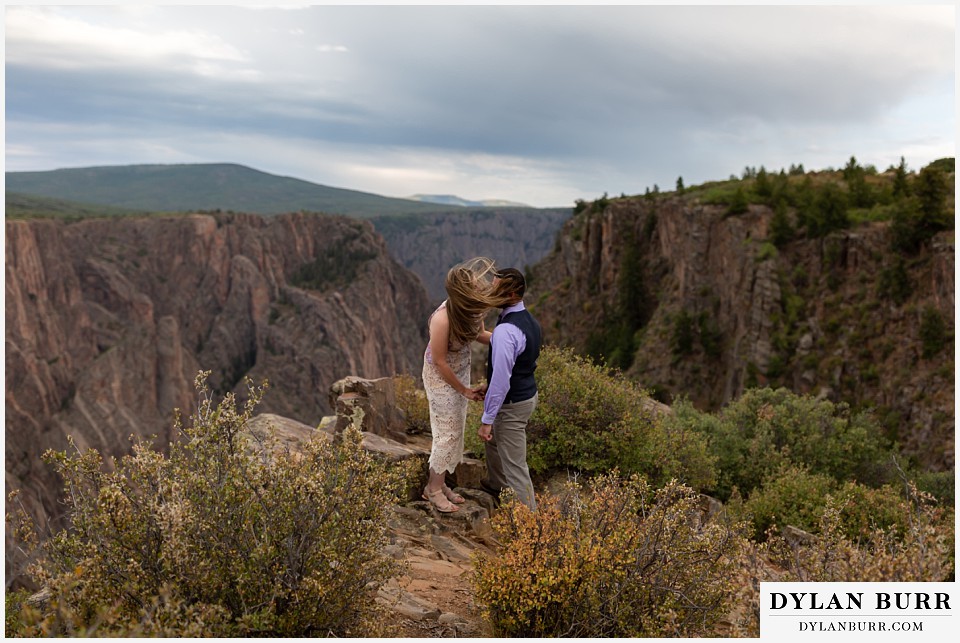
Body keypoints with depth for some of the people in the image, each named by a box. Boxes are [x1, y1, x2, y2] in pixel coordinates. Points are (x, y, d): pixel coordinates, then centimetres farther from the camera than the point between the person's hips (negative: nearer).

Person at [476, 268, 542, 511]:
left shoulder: (505, 331, -29)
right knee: (493, 439, 33)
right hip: (528, 393, 10)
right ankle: (496, 484, 57)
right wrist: (489, 388, 24)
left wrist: (486, 420, -23)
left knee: (515, 465, 3)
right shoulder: (529, 320, 2)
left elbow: (501, 380, -30)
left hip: (511, 405, -10)